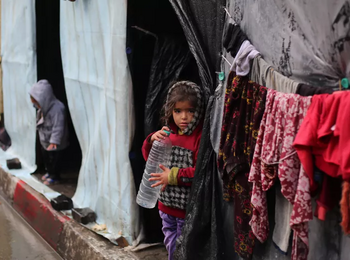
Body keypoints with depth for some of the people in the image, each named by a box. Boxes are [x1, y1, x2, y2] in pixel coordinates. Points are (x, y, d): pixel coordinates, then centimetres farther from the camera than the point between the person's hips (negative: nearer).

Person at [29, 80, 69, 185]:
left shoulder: (57, 109, -33)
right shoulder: (43, 107, -5)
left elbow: (58, 128, -34)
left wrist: (54, 142, -36)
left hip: (56, 144, -9)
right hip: (45, 141, 9)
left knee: (54, 160, 8)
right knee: (46, 158, 23)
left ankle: (54, 177, 29)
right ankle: (50, 172, 45)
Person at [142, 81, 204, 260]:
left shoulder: (201, 137, -18)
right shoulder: (168, 133, 4)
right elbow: (149, 157, 13)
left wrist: (174, 176, -23)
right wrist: (152, 140, -7)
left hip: (188, 209, -7)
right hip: (167, 204, 7)